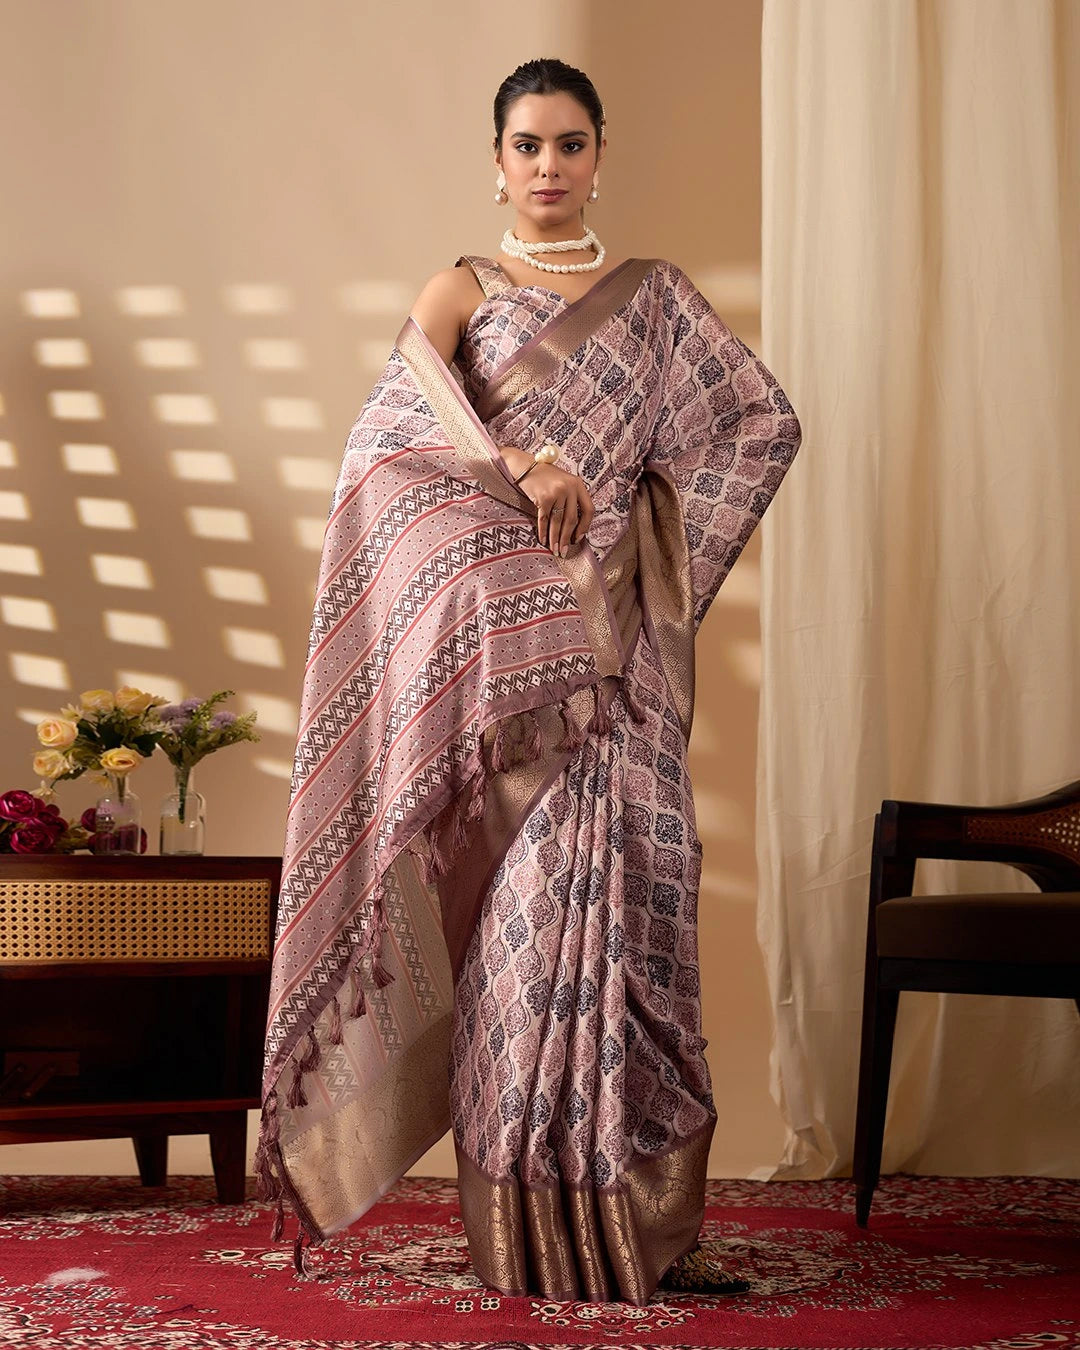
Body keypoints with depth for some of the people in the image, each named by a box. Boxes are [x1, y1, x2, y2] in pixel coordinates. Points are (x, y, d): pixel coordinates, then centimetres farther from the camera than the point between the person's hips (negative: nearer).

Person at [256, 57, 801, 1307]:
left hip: (614, 637, 2)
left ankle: (644, 1221, -3)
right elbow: (415, 371, -10)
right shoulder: (463, 287, 11)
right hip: (494, 626, -1)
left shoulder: (656, 296, 16)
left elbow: (766, 421, 9)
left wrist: (661, 542, 1)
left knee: (627, 885, -5)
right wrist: (518, 460, -27)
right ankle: (531, 1227, -2)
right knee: (519, 895, -7)